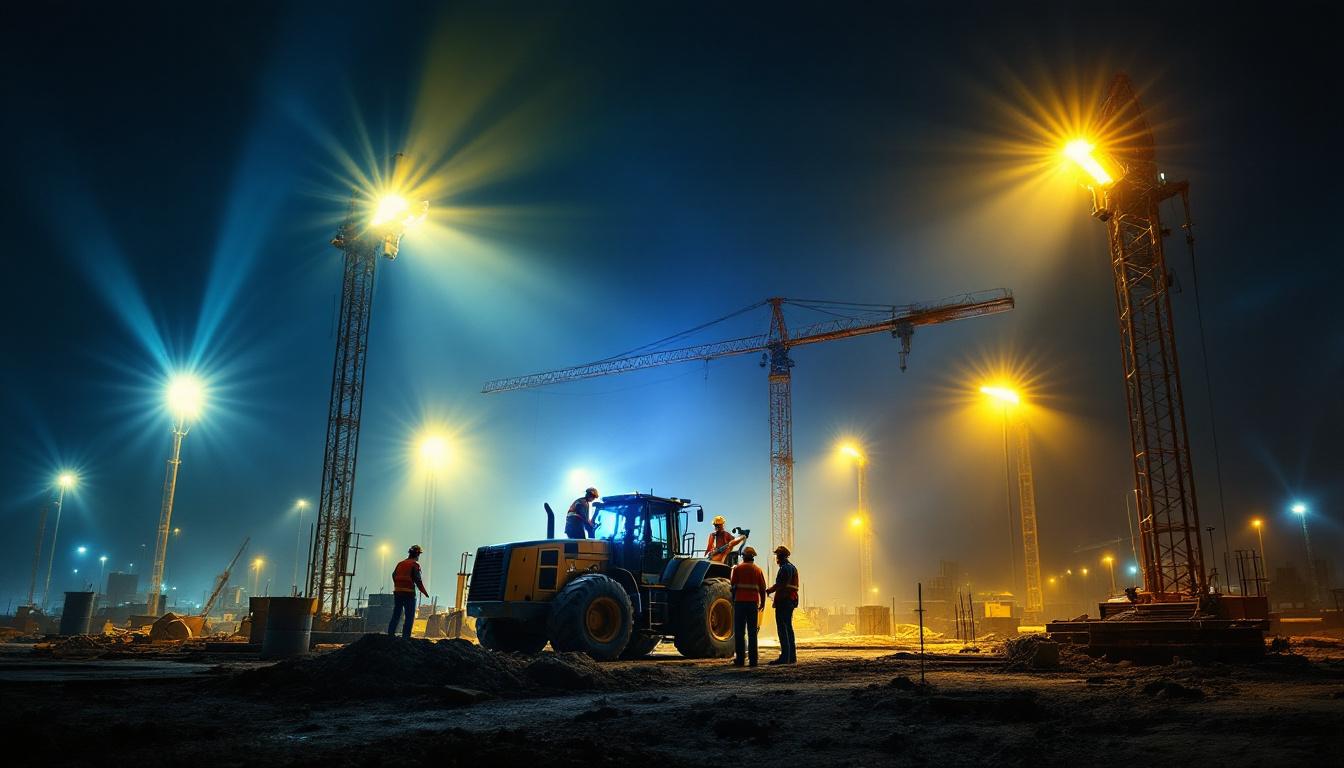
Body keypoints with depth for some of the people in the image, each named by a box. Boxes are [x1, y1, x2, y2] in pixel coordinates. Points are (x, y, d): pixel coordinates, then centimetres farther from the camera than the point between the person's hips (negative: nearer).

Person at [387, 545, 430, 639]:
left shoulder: (400, 563, 11)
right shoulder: (414, 565, -8)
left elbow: (394, 575, 16)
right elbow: (418, 580, -13)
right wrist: (424, 592, -3)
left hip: (397, 592, 6)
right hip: (409, 593, -6)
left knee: (395, 615, 13)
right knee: (409, 617, 1)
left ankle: (390, 635, 12)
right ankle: (405, 637, -4)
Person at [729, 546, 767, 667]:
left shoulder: (737, 568, 2)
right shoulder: (757, 569, 8)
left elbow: (733, 585, 0)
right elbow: (762, 588, 7)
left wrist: (733, 600, 11)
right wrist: (762, 603, 16)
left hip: (740, 602, -2)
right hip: (753, 602, 2)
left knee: (739, 631, 2)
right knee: (752, 631, 6)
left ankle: (740, 659, -2)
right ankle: (753, 659, 2)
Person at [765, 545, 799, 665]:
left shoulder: (784, 568, -13)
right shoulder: (793, 567, 18)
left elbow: (780, 585, -21)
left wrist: (767, 591, -12)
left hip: (783, 601, -10)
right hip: (791, 600, 10)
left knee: (782, 629, -9)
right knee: (788, 628, 14)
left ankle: (785, 657, -12)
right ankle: (792, 657, 17)